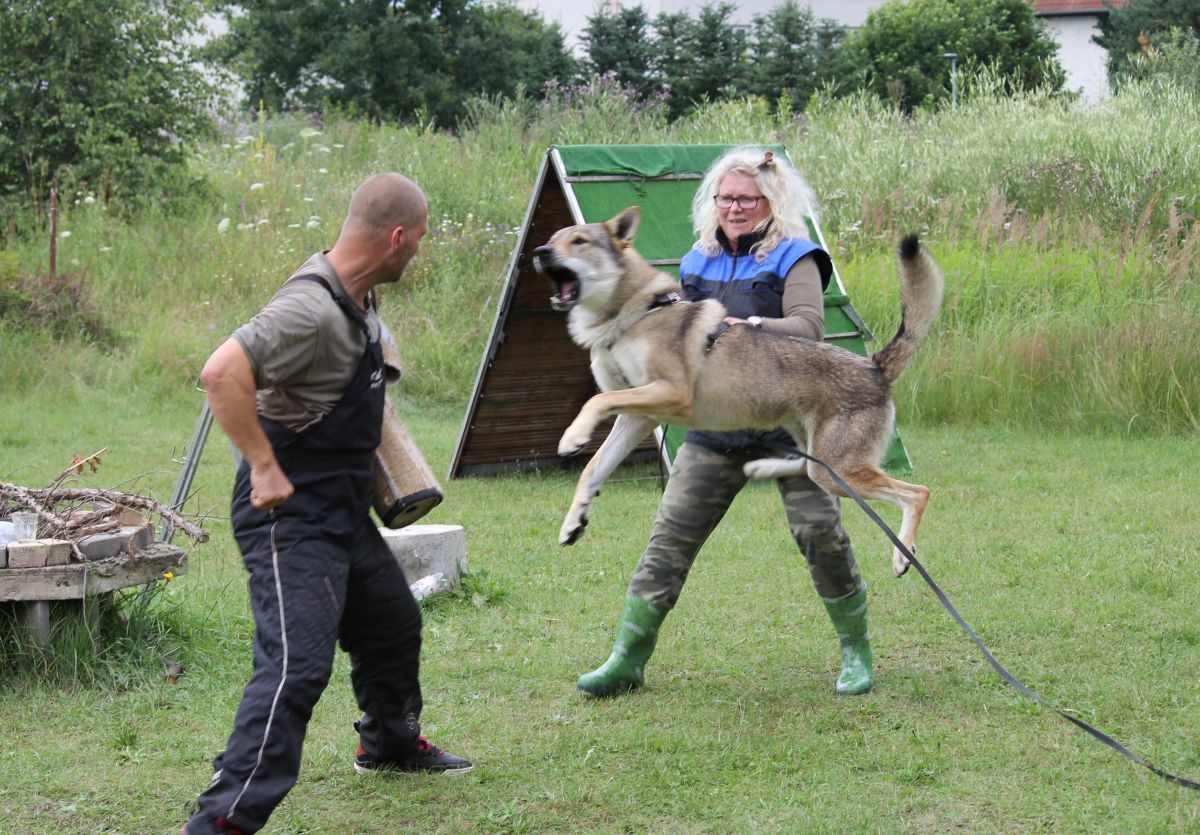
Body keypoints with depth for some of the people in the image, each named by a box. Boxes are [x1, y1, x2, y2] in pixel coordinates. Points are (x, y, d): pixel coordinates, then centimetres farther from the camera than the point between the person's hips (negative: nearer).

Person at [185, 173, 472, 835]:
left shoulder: (357, 298, 6)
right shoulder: (312, 308, -25)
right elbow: (222, 373, -36)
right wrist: (265, 469, -31)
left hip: (343, 511, 10)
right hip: (290, 514, -10)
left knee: (393, 625, 26)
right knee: (297, 663, -18)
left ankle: (391, 744, 51)